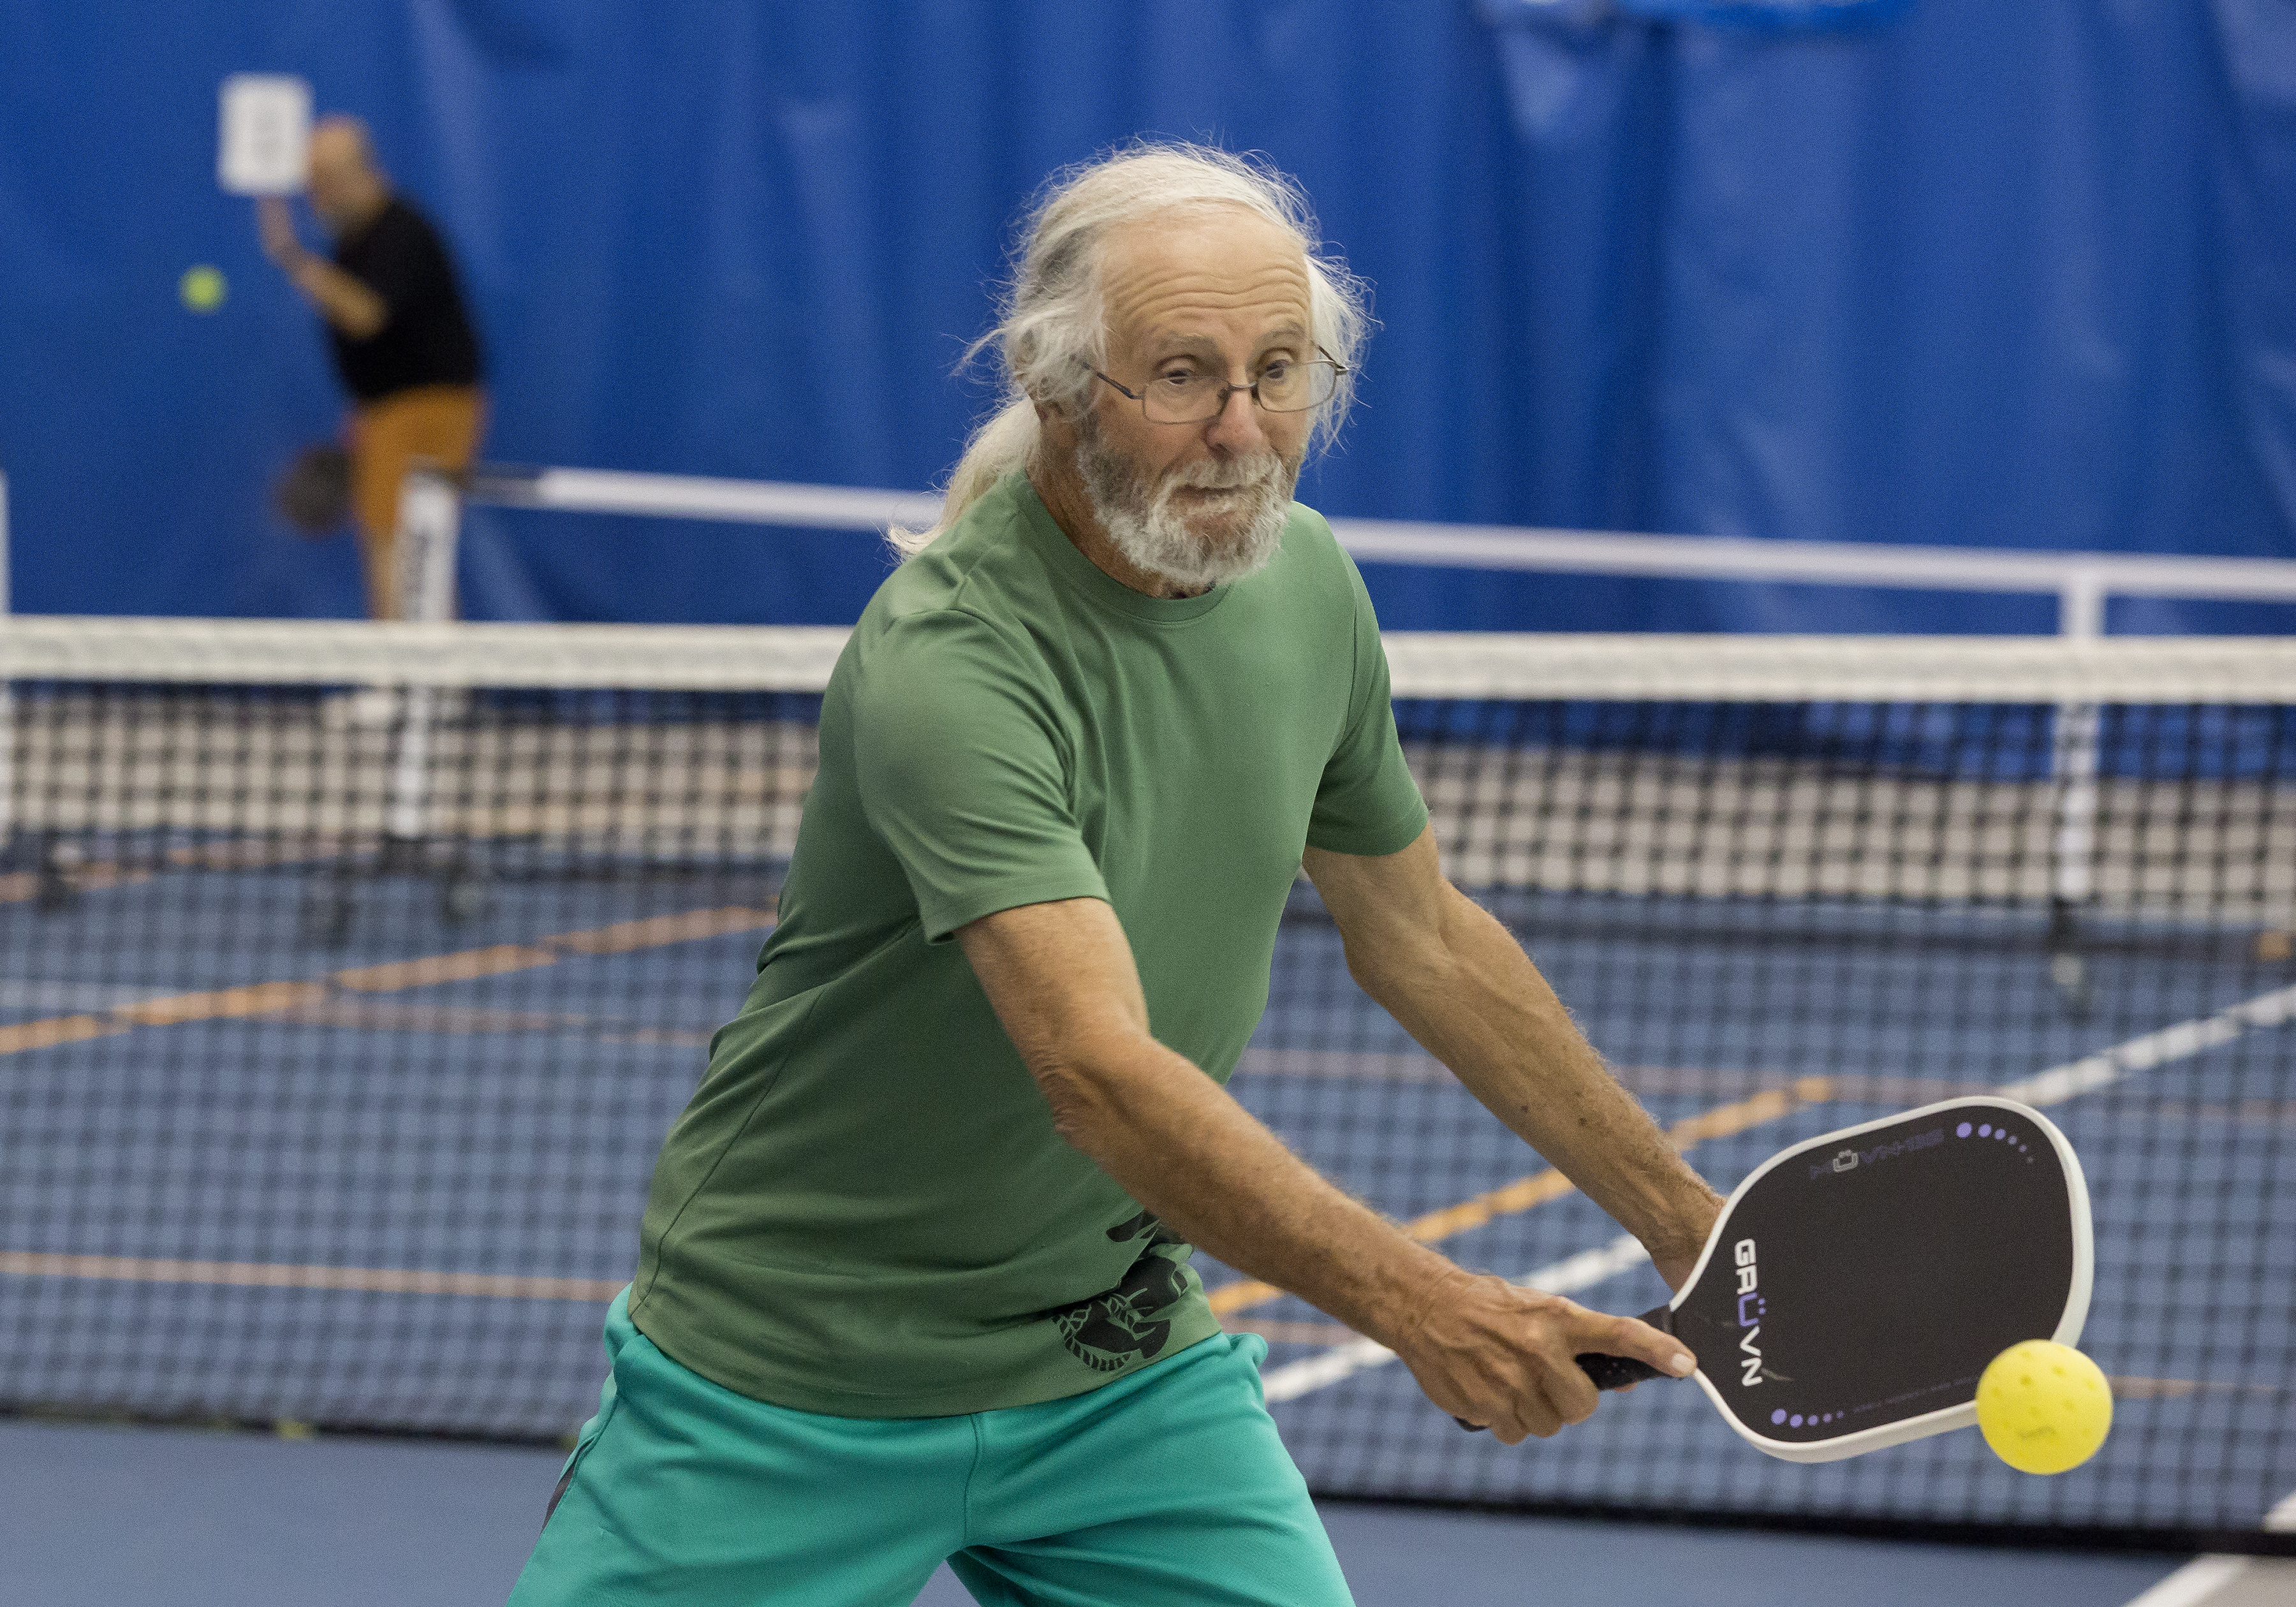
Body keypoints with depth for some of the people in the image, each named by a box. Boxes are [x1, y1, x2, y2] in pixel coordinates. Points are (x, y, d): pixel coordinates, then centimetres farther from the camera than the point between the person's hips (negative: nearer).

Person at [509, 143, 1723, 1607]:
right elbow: (1099, 1072, -37)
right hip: (790, 1395, -5)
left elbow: (1423, 938, 13)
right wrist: (1416, 1302, -46)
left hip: (1122, 1366, 6)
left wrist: (1681, 1213, 14)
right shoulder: (948, 668, -27)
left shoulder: (1306, 582, -2)